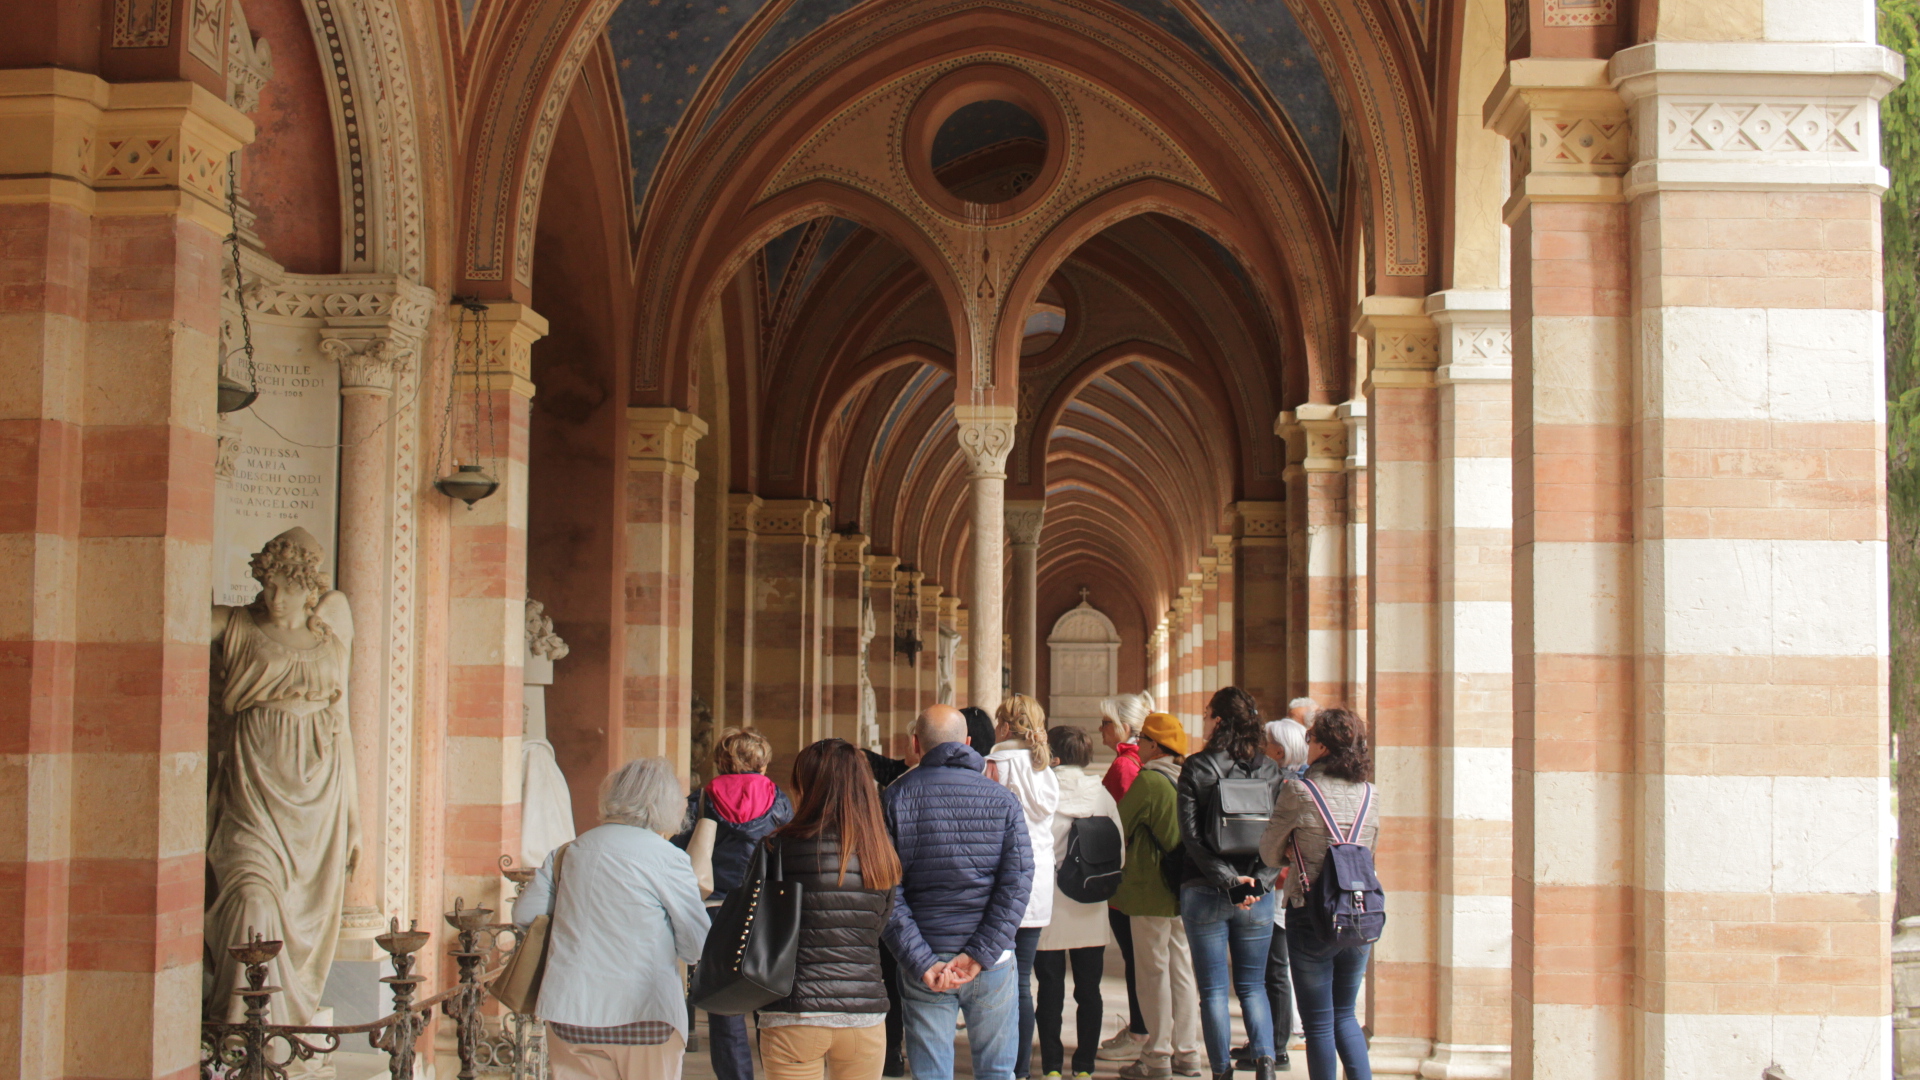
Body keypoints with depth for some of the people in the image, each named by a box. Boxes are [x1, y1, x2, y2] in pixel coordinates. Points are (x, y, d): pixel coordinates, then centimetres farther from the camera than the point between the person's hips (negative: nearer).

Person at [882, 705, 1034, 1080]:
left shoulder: (895, 798, 0)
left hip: (925, 966, -1)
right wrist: (980, 955, -12)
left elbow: (885, 892, -8)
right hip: (993, 964, 1)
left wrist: (921, 961, -12)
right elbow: (1017, 882, -8)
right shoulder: (1002, 800, 3)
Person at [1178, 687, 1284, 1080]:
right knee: (1252, 985, 14)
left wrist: (1228, 880, -14)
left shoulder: (1197, 768, -5)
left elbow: (1191, 835, -12)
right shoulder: (1269, 770, 3)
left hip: (1205, 894, -2)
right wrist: (1260, 881, -9)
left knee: (1213, 990, 6)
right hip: (1258, 895, 3)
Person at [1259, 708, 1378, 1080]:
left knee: (1318, 1023, 4)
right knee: (1344, 1015, 17)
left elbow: (1269, 852, -2)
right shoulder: (1368, 795, 3)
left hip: (1311, 915, -5)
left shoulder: (1297, 791, -11)